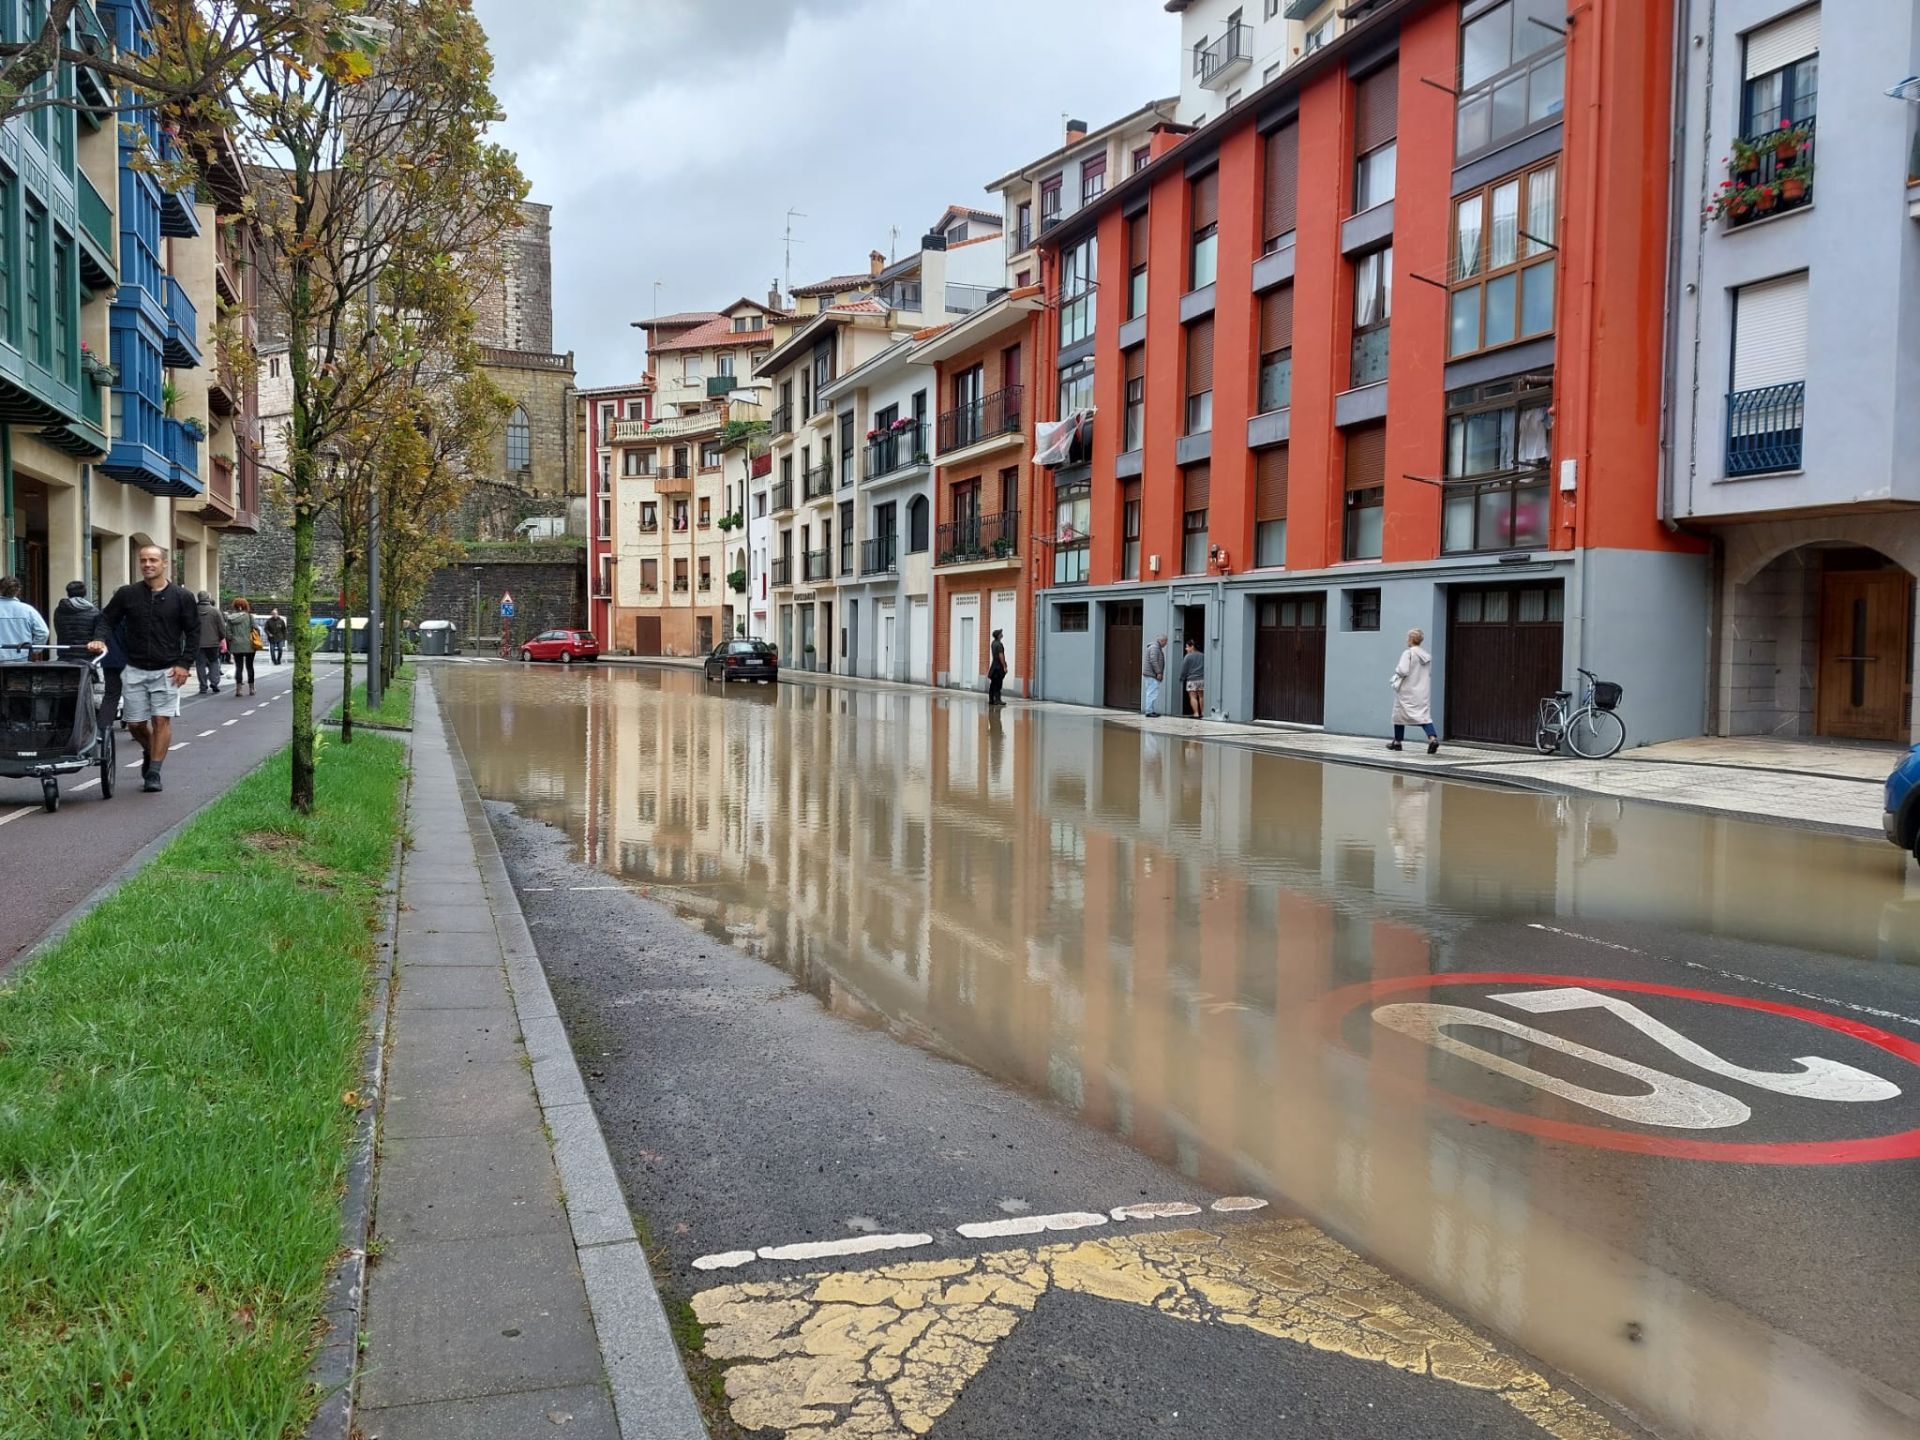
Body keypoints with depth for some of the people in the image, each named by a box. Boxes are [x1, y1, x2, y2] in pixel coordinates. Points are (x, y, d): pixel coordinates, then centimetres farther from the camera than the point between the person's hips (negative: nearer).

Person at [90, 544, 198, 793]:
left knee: (162, 720, -6)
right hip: (135, 669, 2)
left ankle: (154, 772, 0)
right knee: (135, 723, 5)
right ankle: (149, 752, 35)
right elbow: (107, 619, 11)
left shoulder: (182, 596, -1)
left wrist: (184, 664, -5)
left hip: (167, 670, -2)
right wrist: (100, 638, -10)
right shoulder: (127, 594, 3)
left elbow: (193, 632, 3)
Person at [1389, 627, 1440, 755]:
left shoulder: (1408, 653, -13)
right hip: (1423, 691, 5)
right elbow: (1429, 673, 13)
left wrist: (1397, 670, -2)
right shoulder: (1427, 656, 8)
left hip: (1407, 690, -5)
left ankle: (1397, 742, 22)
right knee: (1424, 715, 0)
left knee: (1400, 714, 12)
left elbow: (1403, 670, -21)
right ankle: (1433, 738, -24)